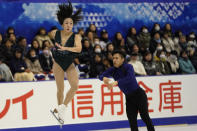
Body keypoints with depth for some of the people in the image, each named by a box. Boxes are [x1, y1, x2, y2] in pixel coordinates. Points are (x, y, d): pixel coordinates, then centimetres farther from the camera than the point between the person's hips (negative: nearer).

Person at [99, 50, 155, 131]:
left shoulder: (128, 67, -18)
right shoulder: (113, 70, -2)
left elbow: (130, 78, -37)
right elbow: (101, 75, -13)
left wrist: (116, 82, -49)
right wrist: (104, 78, -38)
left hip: (139, 94, -5)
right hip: (129, 97, 5)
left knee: (144, 116, -6)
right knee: (132, 119, -1)